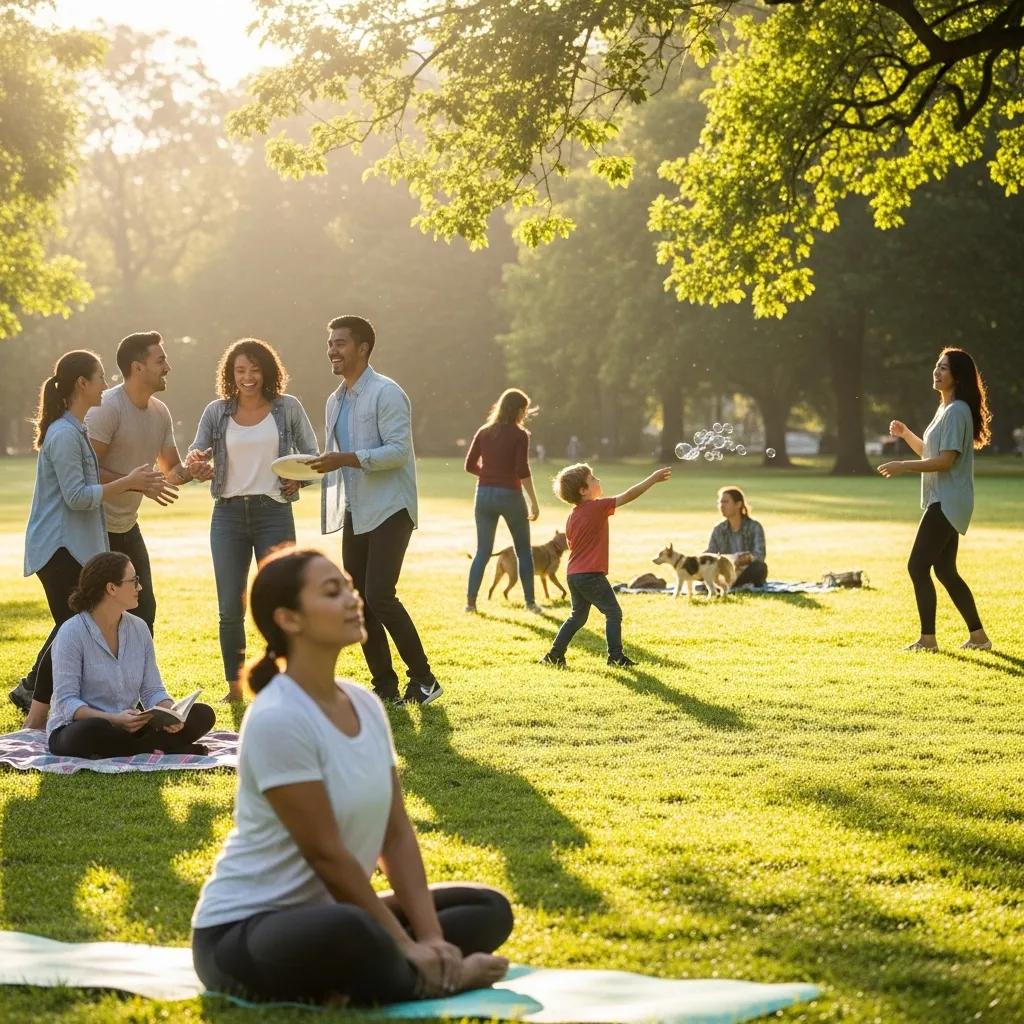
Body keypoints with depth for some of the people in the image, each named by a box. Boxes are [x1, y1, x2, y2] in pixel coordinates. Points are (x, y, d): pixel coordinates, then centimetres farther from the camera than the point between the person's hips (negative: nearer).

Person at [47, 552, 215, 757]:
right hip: (77, 729, -5)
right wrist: (114, 719, -33)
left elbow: (152, 690, 7)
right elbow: (66, 702, -18)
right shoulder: (71, 633, -13)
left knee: (203, 714, -9)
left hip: (127, 729, 5)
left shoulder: (139, 628, 6)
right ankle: (158, 748, -21)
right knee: (92, 732, -42)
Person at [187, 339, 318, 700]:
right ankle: (234, 684, 15)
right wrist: (194, 463, -19)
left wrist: (301, 477, -12)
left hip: (274, 511, -2)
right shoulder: (217, 412, 7)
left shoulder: (288, 408, 3)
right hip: (228, 514, 2)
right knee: (230, 609, 3)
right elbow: (196, 455, 5)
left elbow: (311, 455, 9)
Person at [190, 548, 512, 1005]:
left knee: (489, 908, 8)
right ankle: (425, 982, -11)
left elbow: (397, 833, 4)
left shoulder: (366, 705, 4)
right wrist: (404, 945, -16)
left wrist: (429, 937, -6)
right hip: (239, 931, -9)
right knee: (348, 932, -42)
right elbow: (326, 853, -21)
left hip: (323, 912, 9)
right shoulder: (277, 719, -22)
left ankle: (350, 980, -10)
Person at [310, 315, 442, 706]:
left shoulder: (386, 393, -10)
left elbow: (398, 451, -19)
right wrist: (312, 468, 3)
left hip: (389, 510, -8)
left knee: (379, 596, -15)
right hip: (354, 512, 8)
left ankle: (423, 679, -3)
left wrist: (346, 459, -26)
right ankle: (384, 685, 14)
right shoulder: (335, 401, 16)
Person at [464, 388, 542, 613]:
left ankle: (470, 601, 1)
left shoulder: (484, 432, 6)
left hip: (484, 494, 4)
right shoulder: (519, 435, -7)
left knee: (482, 551, 10)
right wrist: (534, 502, -11)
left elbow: (470, 465, 6)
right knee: (524, 551, 10)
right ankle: (530, 602, 10)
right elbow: (522, 470, -14)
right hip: (510, 495, -4)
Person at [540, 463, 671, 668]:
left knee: (578, 616, 19)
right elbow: (628, 496, -12)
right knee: (613, 613, 1)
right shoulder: (598, 507, -11)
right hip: (591, 574, -8)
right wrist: (653, 479, -7)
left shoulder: (572, 516, 11)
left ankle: (554, 655, 17)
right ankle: (616, 656, -2)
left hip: (573, 574, 8)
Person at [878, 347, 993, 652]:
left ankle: (928, 638, -5)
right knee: (945, 570, 13)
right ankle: (978, 635, 18)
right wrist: (905, 434, 13)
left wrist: (903, 466, -21)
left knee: (918, 566, -10)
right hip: (943, 502, 11)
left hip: (948, 503, -11)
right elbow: (930, 453, 26)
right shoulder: (945, 409, 17)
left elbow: (945, 460, -22)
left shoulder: (957, 411, -16)